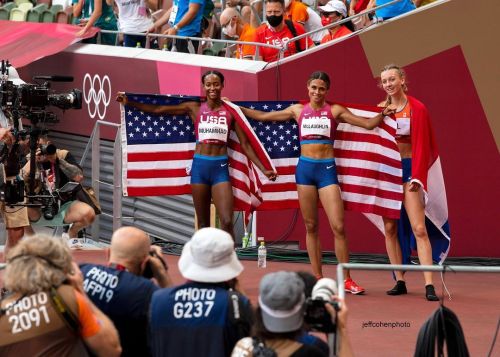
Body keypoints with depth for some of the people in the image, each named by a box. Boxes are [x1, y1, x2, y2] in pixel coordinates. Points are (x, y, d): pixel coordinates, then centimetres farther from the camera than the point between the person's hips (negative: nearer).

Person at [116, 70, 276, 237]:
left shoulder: (230, 112, 4)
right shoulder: (194, 108, 6)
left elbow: (245, 145, 6)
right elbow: (158, 109, 10)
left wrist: (263, 169, 0)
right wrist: (129, 103, 9)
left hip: (220, 168, -1)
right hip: (200, 166, 1)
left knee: (227, 222, -13)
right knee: (203, 224, 7)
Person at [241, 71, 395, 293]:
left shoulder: (334, 111, 4)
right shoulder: (298, 110, 10)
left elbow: (367, 124, 1)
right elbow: (263, 116, 17)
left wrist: (382, 115, -15)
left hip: (327, 169, -2)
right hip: (305, 168, 2)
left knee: (338, 226, -9)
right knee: (310, 226, 5)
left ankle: (346, 280, -3)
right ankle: (317, 279, 11)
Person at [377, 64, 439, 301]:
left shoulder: (416, 109, -5)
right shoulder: (380, 109, 8)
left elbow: (420, 145, -7)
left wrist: (417, 177, -12)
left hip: (408, 168, -4)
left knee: (419, 228, -11)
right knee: (389, 227, 3)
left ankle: (429, 285, -16)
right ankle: (399, 282, 8)